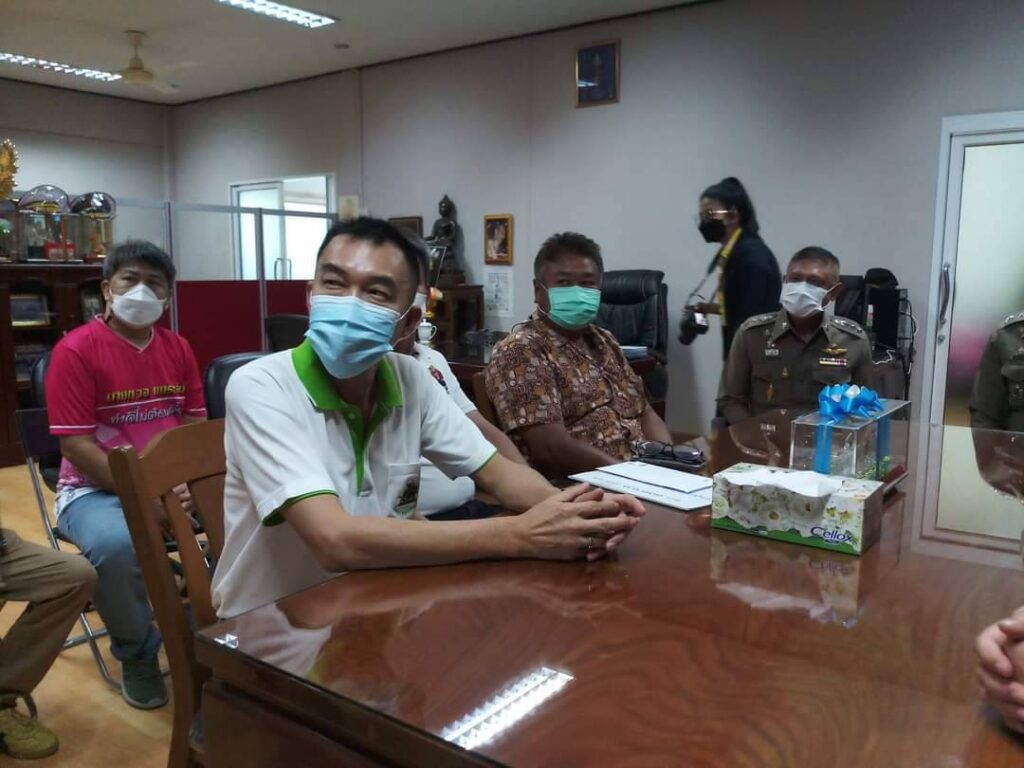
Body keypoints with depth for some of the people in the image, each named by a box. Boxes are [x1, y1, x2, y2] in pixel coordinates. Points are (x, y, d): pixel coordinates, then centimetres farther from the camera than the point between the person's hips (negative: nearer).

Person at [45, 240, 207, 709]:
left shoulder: (178, 349, 6)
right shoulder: (76, 350, -9)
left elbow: (196, 427, 6)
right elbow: (76, 446, -14)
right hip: (95, 489, -4)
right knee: (116, 547, -36)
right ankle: (137, 652, -3)